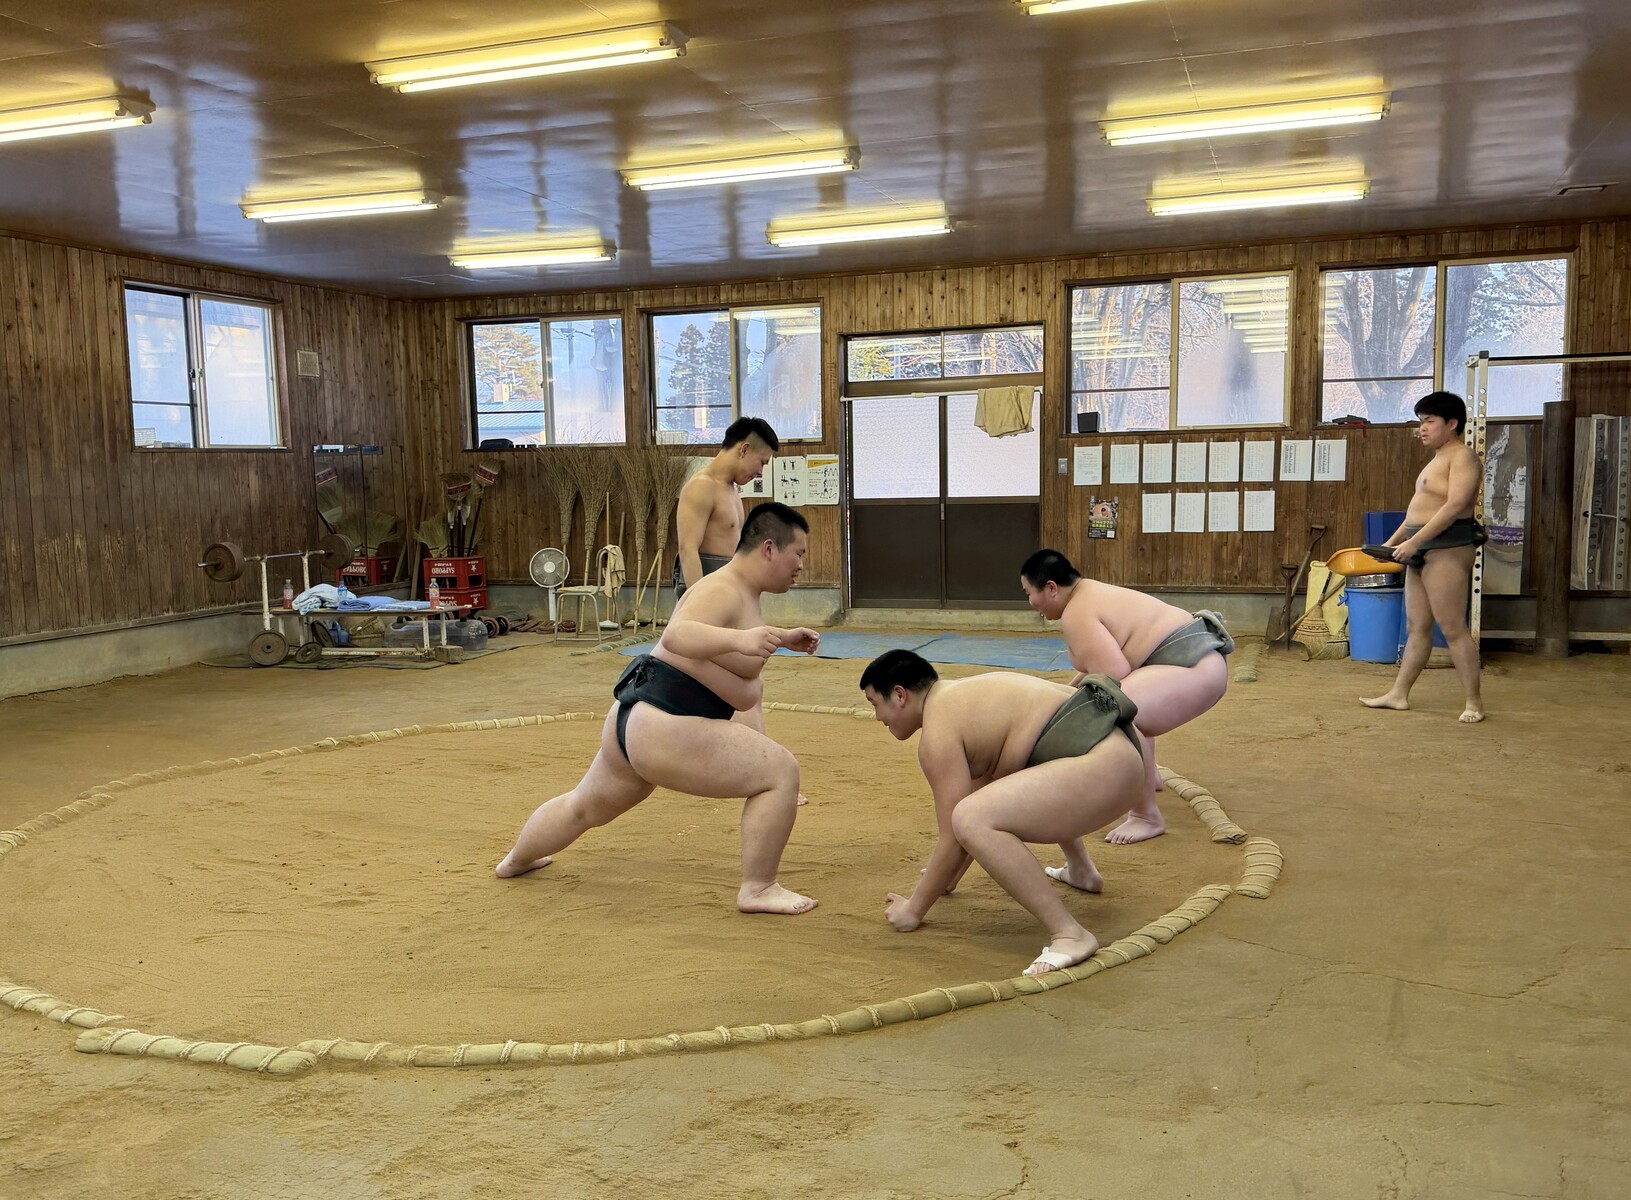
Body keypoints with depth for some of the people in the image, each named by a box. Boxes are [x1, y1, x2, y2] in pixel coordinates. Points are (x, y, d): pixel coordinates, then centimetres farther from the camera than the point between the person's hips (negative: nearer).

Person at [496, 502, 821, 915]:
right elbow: (676, 636, -35)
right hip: (664, 730, -11)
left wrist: (782, 639, 29)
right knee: (780, 773, -13)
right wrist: (738, 639, -48)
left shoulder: (741, 591, 14)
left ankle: (516, 860, 57)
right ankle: (757, 889, -6)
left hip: (633, 718, 11)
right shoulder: (724, 590, -17)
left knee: (585, 806, 33)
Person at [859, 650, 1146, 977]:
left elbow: (953, 839, -8)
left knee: (971, 819, -27)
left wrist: (914, 908, 5)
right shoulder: (961, 696, 21)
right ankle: (1083, 870, 41)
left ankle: (1069, 934, -24)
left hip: (1103, 766, -11)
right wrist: (945, 878, 40)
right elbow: (980, 792, 31)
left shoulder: (938, 732, -8)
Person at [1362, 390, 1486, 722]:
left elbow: (1455, 505, -22)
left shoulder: (1463, 457, -11)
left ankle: (1474, 701, -1)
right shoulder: (1437, 459, 20)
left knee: (1453, 627, -8)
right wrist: (1394, 540, 17)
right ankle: (1398, 694, 16)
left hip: (1447, 549, -10)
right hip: (1423, 549, 10)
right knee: (1417, 626, 12)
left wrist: (1413, 541, -23)